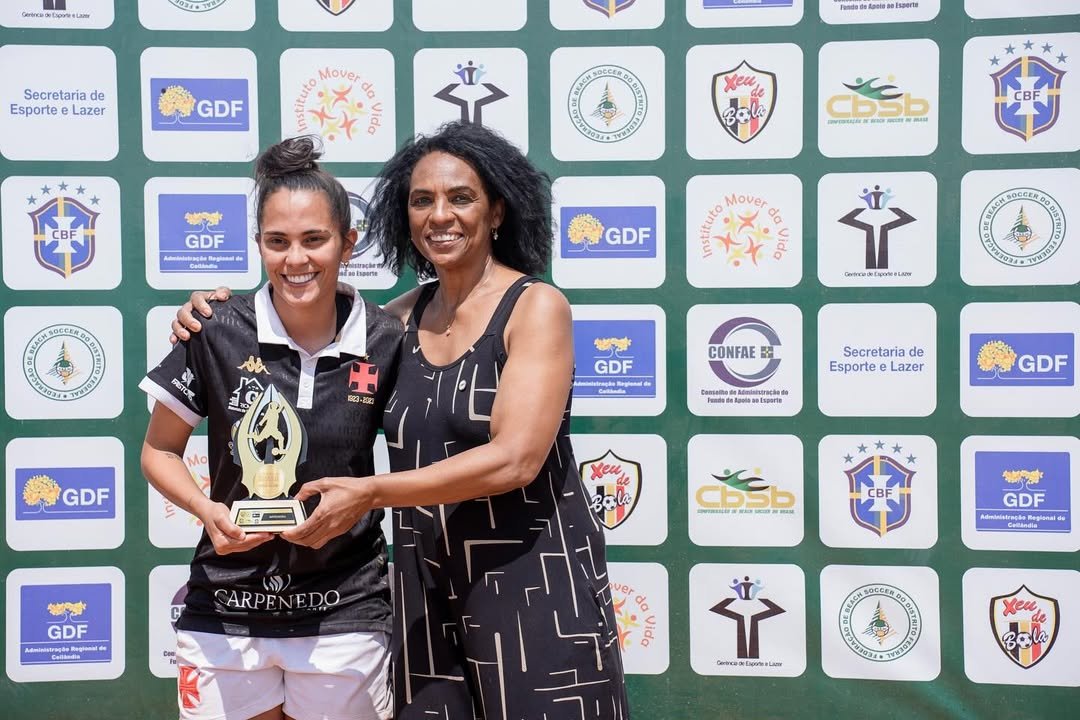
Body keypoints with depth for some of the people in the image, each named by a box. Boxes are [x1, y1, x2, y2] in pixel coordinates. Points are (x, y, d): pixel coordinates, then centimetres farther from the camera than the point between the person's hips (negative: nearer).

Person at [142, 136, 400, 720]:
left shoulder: (385, 343, -8)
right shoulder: (219, 334, -10)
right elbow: (158, 451, 2)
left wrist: (364, 496, -8)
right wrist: (207, 510, -14)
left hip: (343, 615, 0)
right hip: (226, 611, 0)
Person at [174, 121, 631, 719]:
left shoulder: (536, 306, -10)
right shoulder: (407, 315, 6)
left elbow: (515, 459, -19)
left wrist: (370, 493, -19)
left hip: (531, 577, -5)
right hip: (426, 580, 5)